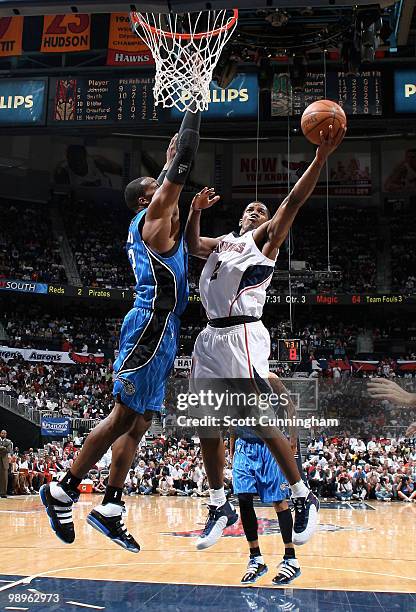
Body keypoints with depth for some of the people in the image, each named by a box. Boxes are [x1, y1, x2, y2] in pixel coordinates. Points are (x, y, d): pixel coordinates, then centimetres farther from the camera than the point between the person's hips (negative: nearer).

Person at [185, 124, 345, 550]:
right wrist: (196, 209, 11)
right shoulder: (222, 242, 27)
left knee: (262, 421, -11)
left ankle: (303, 498, 3)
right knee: (205, 424, 5)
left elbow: (293, 202, -5)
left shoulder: (265, 238, 8)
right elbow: (190, 246, 24)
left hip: (242, 335, -7)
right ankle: (220, 508, 17)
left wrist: (320, 158, -17)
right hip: (211, 336, 7)